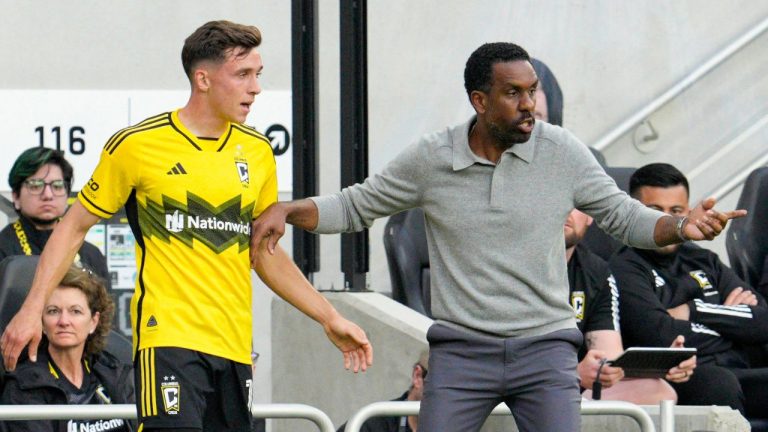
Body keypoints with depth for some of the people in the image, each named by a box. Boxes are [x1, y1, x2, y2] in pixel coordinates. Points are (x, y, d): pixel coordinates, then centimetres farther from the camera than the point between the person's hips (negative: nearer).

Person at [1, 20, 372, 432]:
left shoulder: (257, 152, 13)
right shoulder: (137, 145, -2)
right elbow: (74, 228, 6)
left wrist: (329, 318, 21)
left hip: (234, 347, 5)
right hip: (168, 337, -5)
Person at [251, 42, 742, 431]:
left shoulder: (563, 152, 0)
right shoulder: (430, 159, 0)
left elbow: (623, 215, 7)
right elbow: (355, 207, 11)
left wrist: (680, 226, -12)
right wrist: (287, 211, -5)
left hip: (545, 348, 0)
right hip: (461, 350, 0)